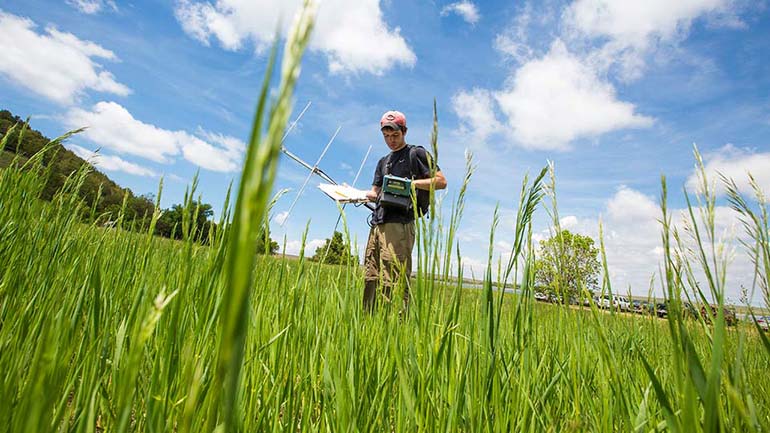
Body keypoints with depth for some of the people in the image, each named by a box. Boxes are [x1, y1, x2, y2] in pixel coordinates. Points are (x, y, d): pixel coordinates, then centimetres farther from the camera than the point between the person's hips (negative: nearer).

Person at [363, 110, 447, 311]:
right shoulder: (383, 162, 28)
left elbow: (441, 181, -1)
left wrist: (412, 183, -12)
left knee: (394, 281, -13)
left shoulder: (417, 153, 7)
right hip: (377, 224, 8)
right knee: (370, 279, 5)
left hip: (399, 224, -7)